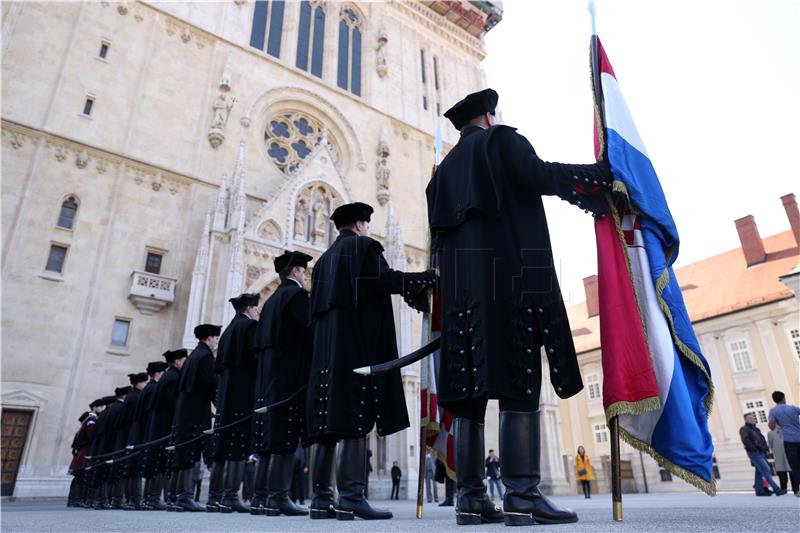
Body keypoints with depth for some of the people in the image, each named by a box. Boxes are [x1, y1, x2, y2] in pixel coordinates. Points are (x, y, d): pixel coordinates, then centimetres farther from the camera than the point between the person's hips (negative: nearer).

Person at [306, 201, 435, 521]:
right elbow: (386, 280, -13)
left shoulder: (325, 258, 24)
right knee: (353, 417, -10)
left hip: (327, 346, 8)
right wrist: (431, 277, -6)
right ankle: (351, 498, -12)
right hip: (358, 343, -8)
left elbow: (316, 306, 21)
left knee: (333, 418, 6)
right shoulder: (363, 246, 2)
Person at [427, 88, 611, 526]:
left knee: (469, 388, 1)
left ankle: (471, 497, 0)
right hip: (508, 273, -6)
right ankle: (522, 495, -14)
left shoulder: (445, 169, 29)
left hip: (459, 283, 6)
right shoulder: (501, 140, 12)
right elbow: (537, 175, -8)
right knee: (519, 382, -10)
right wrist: (606, 172, 0)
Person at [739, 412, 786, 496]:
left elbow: (762, 439, 23)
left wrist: (766, 448, 9)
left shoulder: (755, 428, 22)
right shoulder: (744, 429, -5)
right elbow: (745, 440, -17)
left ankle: (759, 490, 16)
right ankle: (776, 489, -17)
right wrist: (754, 449, -19)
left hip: (761, 452, 9)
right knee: (766, 470, -14)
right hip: (754, 453, -9)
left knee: (760, 471, 10)